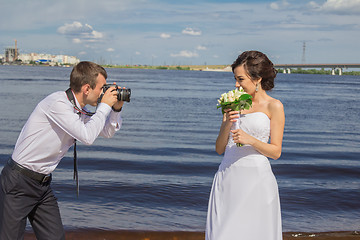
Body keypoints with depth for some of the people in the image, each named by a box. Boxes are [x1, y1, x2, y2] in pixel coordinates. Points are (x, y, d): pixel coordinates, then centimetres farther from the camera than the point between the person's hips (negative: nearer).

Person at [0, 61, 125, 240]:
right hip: (18, 184, -8)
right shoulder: (57, 103, -20)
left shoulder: (79, 111, 7)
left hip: (43, 184, 8)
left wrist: (116, 108, 3)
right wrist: (105, 106, -15)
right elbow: (87, 136, -26)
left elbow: (108, 132, 19)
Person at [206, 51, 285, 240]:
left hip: (257, 179, -3)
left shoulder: (274, 106, 0)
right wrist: (226, 125, -7)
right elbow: (219, 149, 10)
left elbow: (275, 152, -2)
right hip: (228, 178, 4)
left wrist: (251, 140, -18)